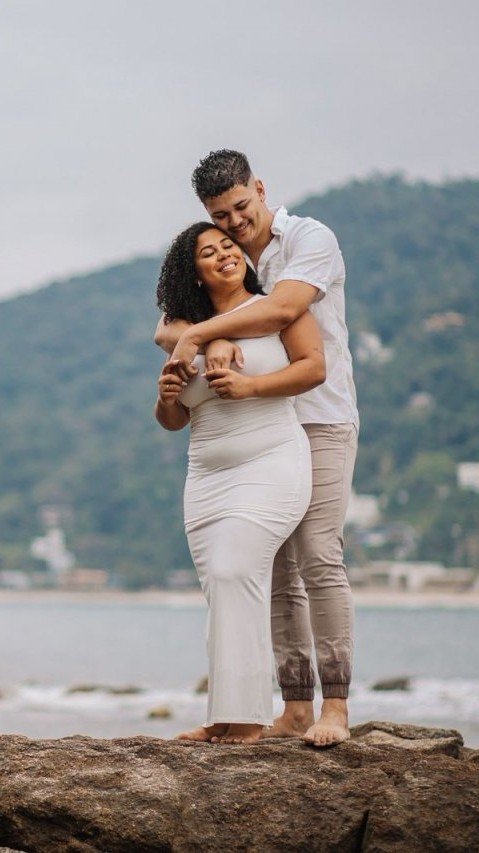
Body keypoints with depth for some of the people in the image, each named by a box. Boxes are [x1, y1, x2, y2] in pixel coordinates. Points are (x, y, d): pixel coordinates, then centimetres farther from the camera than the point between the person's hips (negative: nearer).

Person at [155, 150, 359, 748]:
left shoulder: (310, 240, -6)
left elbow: (283, 308, -25)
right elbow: (166, 330, -2)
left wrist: (199, 333, -23)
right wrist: (213, 341, -25)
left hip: (320, 424, -6)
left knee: (319, 559, -15)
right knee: (277, 576, 3)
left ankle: (334, 708, -14)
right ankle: (295, 710, 6)